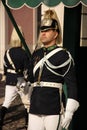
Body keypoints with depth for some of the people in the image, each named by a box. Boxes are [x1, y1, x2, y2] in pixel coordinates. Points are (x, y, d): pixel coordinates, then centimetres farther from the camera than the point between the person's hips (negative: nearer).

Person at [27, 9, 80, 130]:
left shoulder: (63, 55, -6)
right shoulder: (36, 54, 12)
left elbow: (72, 85, -10)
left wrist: (69, 111, -14)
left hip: (54, 110, -5)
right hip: (35, 107, 5)